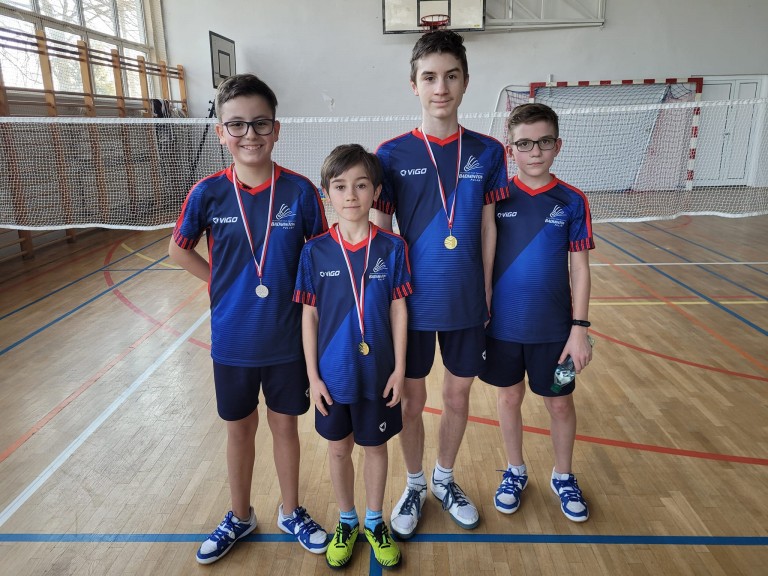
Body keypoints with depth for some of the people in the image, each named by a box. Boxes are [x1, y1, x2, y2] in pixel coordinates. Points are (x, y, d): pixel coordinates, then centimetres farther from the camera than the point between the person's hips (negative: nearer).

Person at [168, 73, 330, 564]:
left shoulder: (300, 191, -11)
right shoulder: (208, 193, -9)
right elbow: (180, 249, 7)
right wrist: (223, 283, -3)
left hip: (288, 338, -1)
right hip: (232, 338, 1)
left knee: (285, 425, 16)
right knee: (240, 429, 18)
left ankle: (291, 513, 39)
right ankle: (240, 516, 41)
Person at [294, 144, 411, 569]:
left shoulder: (391, 248, -9)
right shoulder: (315, 251, -8)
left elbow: (398, 309, -4)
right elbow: (309, 315, -3)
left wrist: (399, 368, -4)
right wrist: (312, 375, -4)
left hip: (378, 373, 0)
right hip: (333, 374, 1)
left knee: (375, 446, 16)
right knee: (338, 448, 17)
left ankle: (375, 522, 40)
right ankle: (347, 522, 41)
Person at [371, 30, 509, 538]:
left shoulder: (487, 152, 0)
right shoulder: (392, 154, -6)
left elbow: (488, 228, 4)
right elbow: (380, 234, -4)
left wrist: (486, 293, 3)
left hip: (467, 304, 2)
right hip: (412, 303, -1)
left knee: (459, 396, 15)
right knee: (411, 402, 12)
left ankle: (445, 479, 40)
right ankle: (415, 485, 37)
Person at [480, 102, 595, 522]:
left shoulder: (572, 201, -5)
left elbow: (579, 269, -3)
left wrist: (579, 328, -7)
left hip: (553, 328, 0)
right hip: (502, 325, 1)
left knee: (560, 404, 13)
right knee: (509, 399, 14)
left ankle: (563, 477, 37)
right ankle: (515, 472, 37)